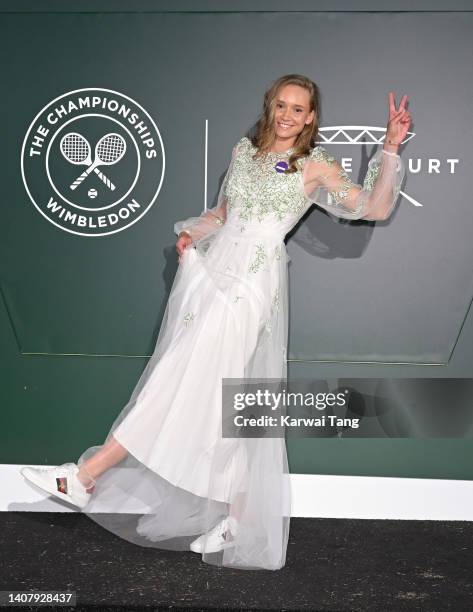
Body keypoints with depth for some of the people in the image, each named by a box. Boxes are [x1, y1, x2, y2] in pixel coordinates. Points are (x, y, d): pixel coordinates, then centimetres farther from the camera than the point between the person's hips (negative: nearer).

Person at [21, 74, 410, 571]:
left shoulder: (315, 166, 2)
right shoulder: (244, 151, 17)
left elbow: (375, 208, -4)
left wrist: (390, 148, -11)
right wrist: (191, 233, 8)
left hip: (251, 285, -6)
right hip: (212, 269, 6)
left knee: (184, 382, -10)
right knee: (220, 399, 5)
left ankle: (84, 478, -5)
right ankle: (235, 521, 14)